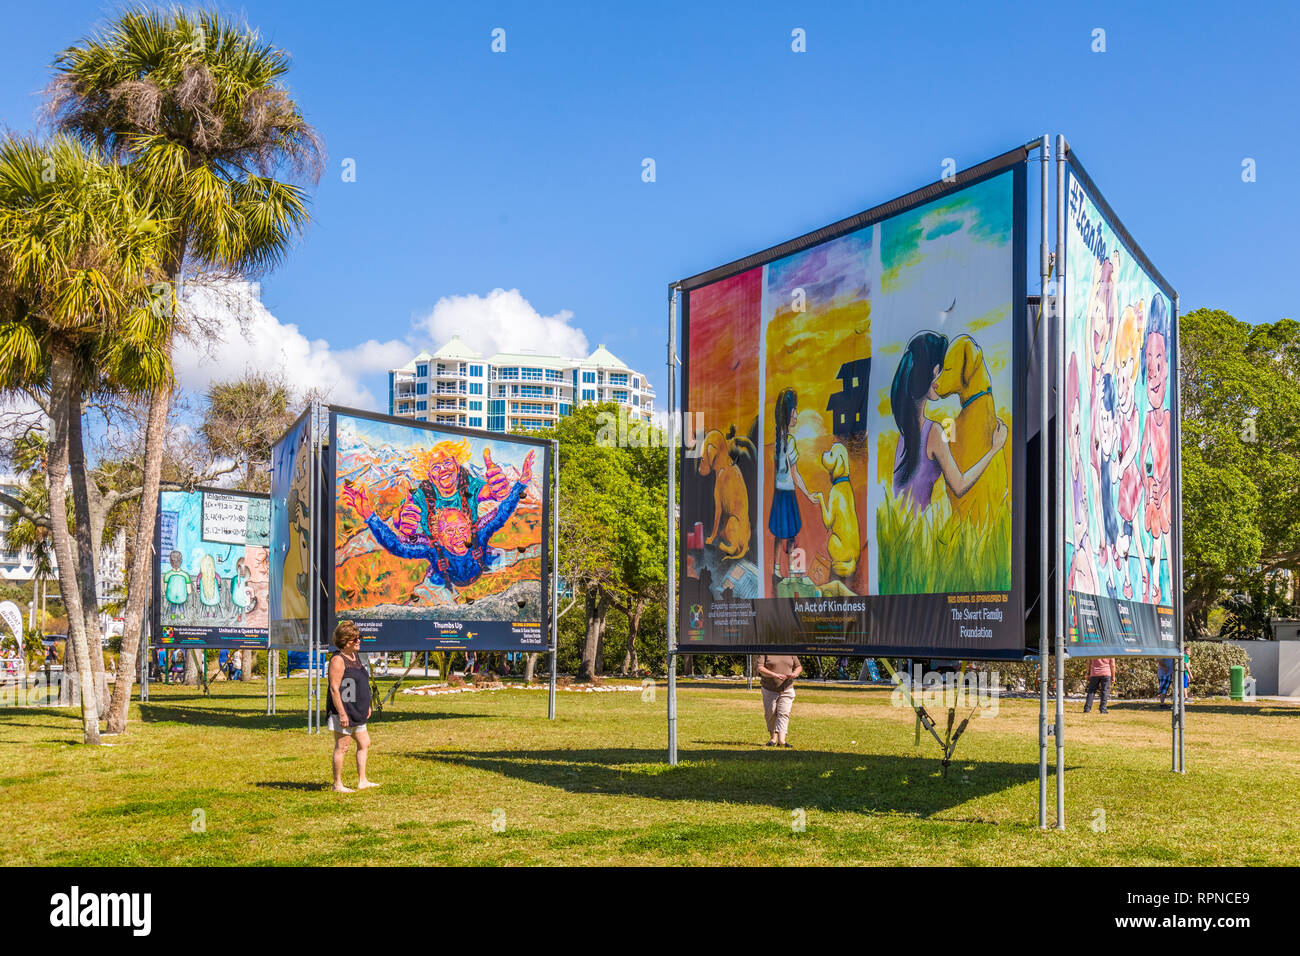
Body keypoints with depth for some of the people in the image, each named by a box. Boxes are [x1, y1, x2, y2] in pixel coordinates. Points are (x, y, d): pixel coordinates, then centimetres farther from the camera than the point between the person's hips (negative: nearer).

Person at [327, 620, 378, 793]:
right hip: (343, 711, -10)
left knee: (364, 744, 13)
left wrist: (366, 706, 22)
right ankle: (337, 784, 6)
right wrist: (342, 714, -23)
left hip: (356, 712, 10)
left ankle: (362, 781, 21)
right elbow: (334, 689, -20)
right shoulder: (338, 660, -15)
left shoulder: (355, 657, 14)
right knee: (341, 747, -2)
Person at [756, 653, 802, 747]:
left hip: (786, 690, 1)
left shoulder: (790, 653, 7)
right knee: (770, 714, 6)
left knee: (784, 713, -11)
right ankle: (773, 738, 23)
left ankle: (781, 740, -18)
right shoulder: (765, 652, -4)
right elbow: (759, 668, -15)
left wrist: (795, 673, -10)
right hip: (769, 690, -1)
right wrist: (774, 675, -28)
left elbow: (799, 667, 14)